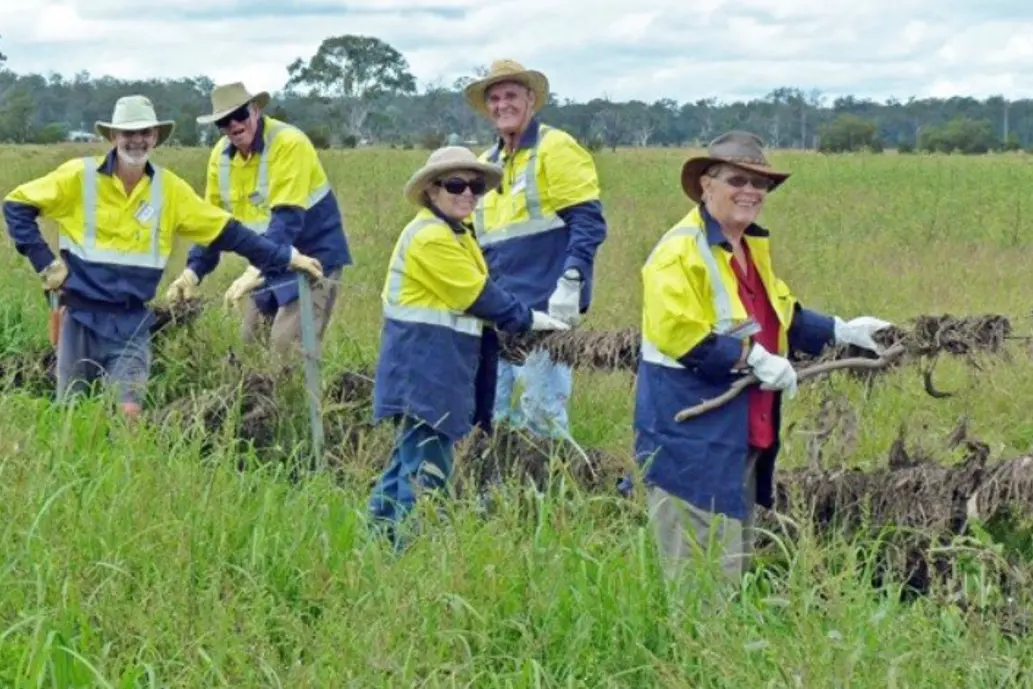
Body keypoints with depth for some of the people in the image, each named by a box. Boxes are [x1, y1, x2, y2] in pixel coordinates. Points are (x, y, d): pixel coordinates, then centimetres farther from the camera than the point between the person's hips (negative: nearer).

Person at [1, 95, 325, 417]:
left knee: (129, 413, -9)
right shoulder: (79, 175, -7)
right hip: (81, 314, -1)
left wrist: (286, 257, 4)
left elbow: (226, 230, 6)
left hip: (131, 322, 1)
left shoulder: (169, 188, 2)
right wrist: (44, 262, -8)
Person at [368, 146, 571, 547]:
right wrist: (529, 319, -6)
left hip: (438, 372, 11)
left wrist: (519, 322, 3)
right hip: (423, 373, -11)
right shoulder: (430, 237, -16)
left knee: (412, 460, 17)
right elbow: (479, 297, -15)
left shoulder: (456, 235, 17)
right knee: (426, 471, -10)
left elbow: (472, 296, 15)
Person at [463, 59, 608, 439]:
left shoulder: (555, 148, -3)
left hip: (544, 306, -8)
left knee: (541, 410, -6)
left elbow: (588, 221, -12)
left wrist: (570, 284, -20)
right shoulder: (485, 164, 20)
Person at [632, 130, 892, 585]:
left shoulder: (753, 247, 16)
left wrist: (842, 332, 18)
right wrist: (754, 358, -24)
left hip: (745, 433, 10)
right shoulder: (680, 250, -15)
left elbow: (783, 316, 28)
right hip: (693, 434, -10)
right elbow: (678, 333, -26)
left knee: (736, 562, 17)